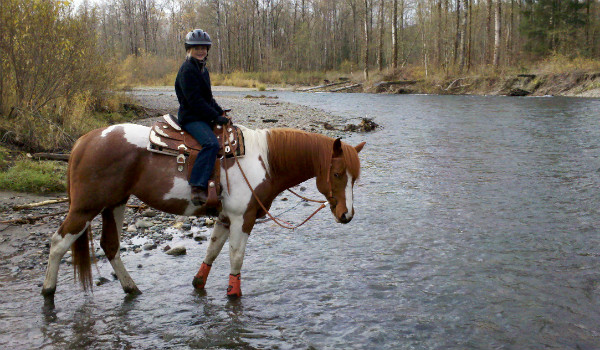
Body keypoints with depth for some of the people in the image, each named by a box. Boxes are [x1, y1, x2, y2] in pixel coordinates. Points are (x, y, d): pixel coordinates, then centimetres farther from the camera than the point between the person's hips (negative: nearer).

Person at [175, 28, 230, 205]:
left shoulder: (203, 69, 17)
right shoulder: (187, 69, -12)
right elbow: (194, 100, -20)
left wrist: (220, 112, 8)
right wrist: (216, 116, -19)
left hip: (205, 116, 10)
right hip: (191, 118, -10)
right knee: (211, 143, -33)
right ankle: (198, 187, -37)